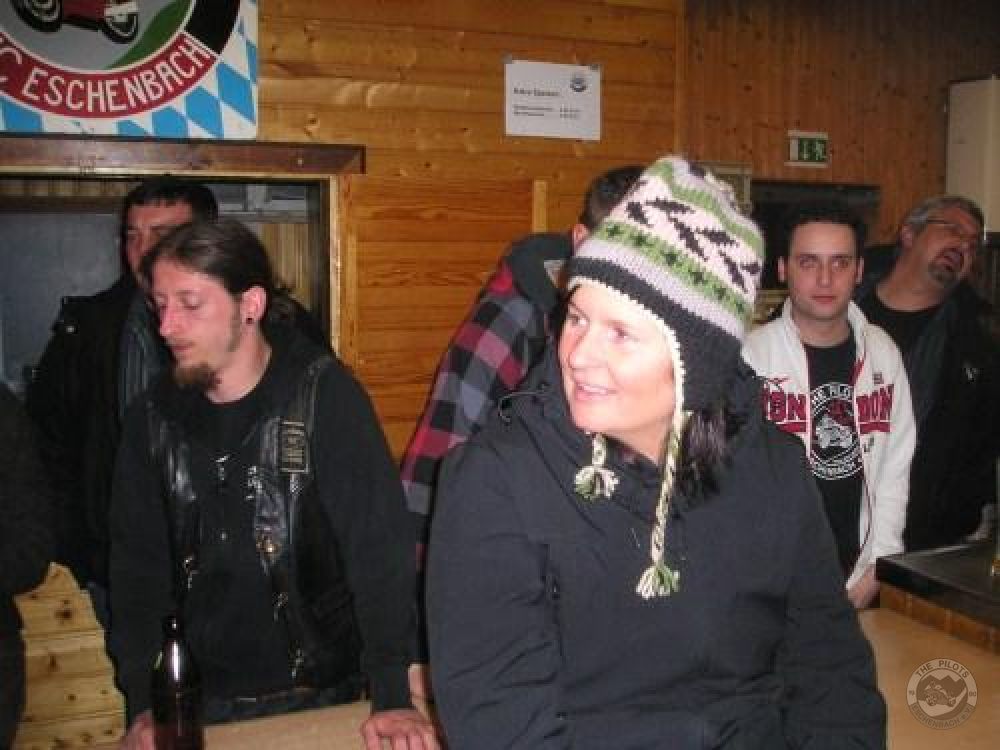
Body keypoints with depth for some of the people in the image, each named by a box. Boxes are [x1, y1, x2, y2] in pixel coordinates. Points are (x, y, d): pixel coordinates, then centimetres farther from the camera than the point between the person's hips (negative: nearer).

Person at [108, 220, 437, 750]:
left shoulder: (324, 395, -16)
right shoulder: (152, 416, -2)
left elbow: (380, 545, -19)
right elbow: (137, 564, 1)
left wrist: (393, 696, -23)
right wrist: (143, 704, -6)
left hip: (322, 693, -3)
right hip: (198, 701, 4)